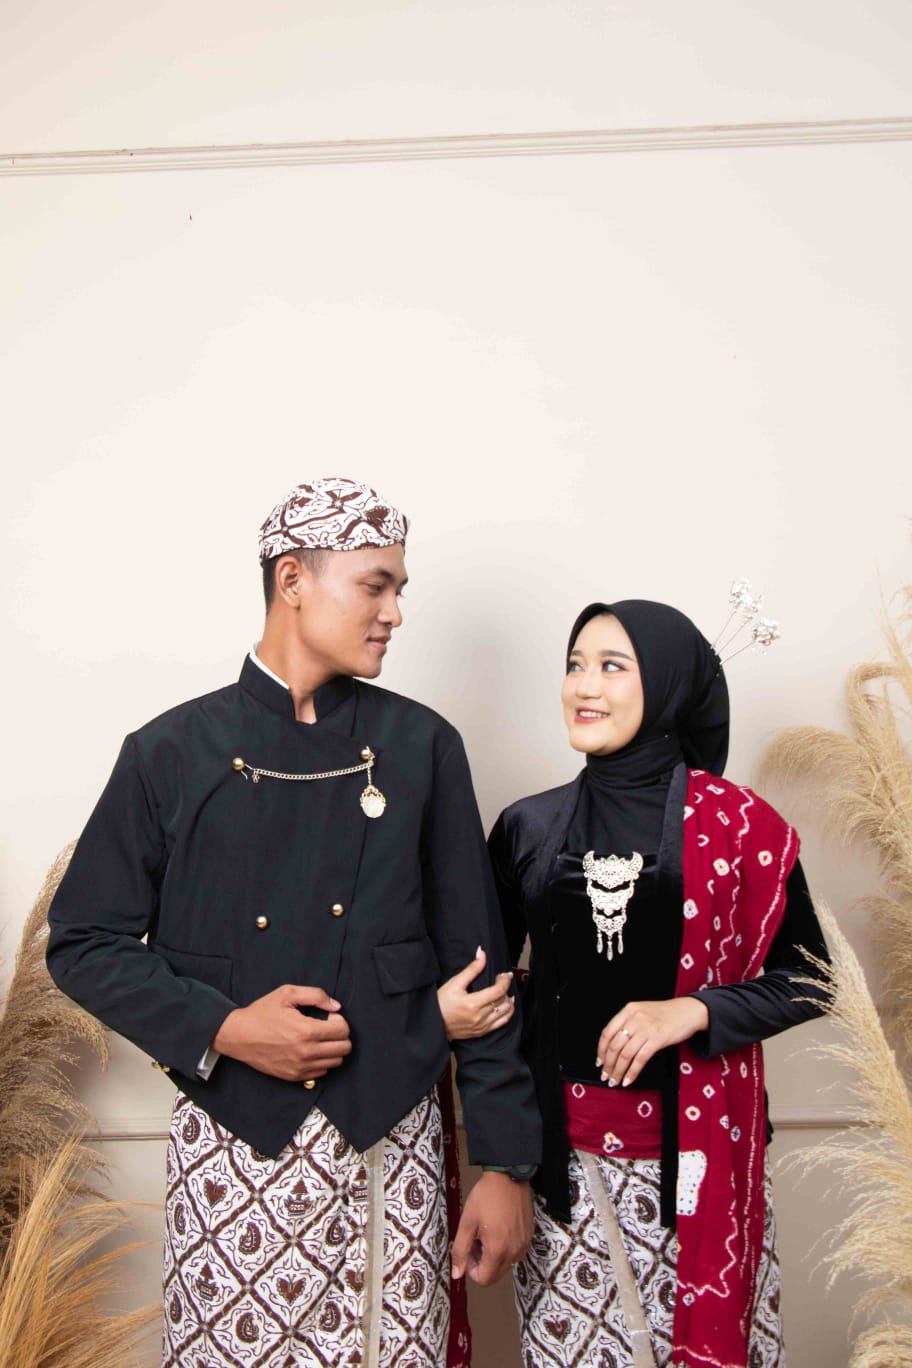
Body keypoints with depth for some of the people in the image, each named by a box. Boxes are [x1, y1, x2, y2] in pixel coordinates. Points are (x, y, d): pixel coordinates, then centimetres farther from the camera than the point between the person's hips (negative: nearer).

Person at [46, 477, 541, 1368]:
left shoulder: (422, 747, 0)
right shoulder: (172, 752, -3)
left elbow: (474, 960, 1)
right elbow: (86, 944, 2)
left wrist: (505, 1162, 0)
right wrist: (221, 1028, -13)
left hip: (392, 1145, 1)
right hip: (232, 1147, 0)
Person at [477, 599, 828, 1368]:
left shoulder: (742, 828, -5)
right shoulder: (529, 826, 2)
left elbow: (806, 977, 1)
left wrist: (692, 1012, -13)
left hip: (693, 1145, -1)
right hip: (562, 1145, 2)